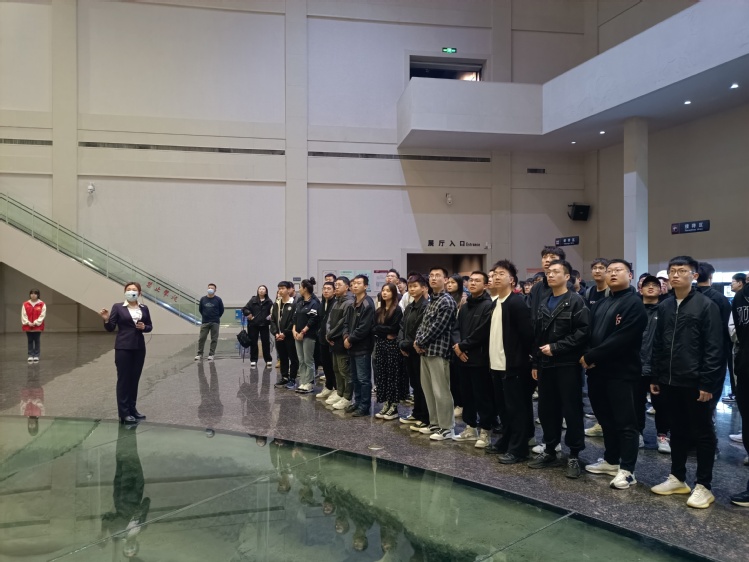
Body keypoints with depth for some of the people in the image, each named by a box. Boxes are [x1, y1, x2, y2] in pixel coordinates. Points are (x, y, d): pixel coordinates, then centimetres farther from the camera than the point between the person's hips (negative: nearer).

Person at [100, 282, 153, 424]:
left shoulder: (144, 308, 8)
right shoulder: (117, 307, -2)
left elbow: (150, 326, 13)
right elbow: (110, 328, -3)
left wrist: (144, 327, -8)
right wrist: (106, 320, -22)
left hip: (139, 348, 4)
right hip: (123, 348, -4)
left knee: (135, 379, 9)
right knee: (123, 379, -2)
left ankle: (132, 409, 19)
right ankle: (123, 413, 1)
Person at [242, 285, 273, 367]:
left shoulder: (269, 302, 1)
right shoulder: (253, 300, 3)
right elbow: (244, 309, 1)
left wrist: (271, 316, -22)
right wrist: (249, 314, -15)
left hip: (264, 325, -1)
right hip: (253, 325, 1)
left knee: (266, 342, 3)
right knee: (253, 342, 7)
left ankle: (268, 360, 13)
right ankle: (253, 360, 16)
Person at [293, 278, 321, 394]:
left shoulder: (314, 303, -9)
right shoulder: (300, 303, 16)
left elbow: (313, 320, -15)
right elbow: (295, 317, 14)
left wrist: (303, 332, -15)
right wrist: (294, 330, 0)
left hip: (309, 335, -8)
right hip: (298, 335, 8)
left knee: (308, 360, -2)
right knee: (301, 360, 9)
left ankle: (309, 384, 3)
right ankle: (302, 383, 13)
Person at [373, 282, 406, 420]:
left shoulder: (397, 309, -7)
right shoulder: (379, 310, 14)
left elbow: (394, 328, -15)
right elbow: (374, 328, 8)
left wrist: (379, 328, -6)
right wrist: (385, 333, -8)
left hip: (393, 345, -7)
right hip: (380, 345, 7)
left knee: (393, 375, -2)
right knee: (381, 375, 7)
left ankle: (394, 407, 5)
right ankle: (386, 405, 15)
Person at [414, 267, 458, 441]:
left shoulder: (447, 302, -12)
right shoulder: (431, 300, 16)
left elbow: (437, 328, -17)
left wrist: (420, 343, -8)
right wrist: (417, 341, -1)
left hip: (438, 351, -9)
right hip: (425, 351, 9)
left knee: (441, 391, -4)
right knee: (428, 390, 14)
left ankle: (446, 428, 4)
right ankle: (435, 423, 25)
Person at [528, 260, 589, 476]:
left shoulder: (576, 301, -5)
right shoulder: (543, 304, 15)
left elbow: (583, 332, -15)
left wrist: (556, 347, -16)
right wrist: (535, 363, 11)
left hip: (568, 365, -6)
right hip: (546, 365, 6)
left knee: (571, 410, 0)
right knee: (546, 409, 10)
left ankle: (574, 455, 10)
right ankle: (550, 451, 22)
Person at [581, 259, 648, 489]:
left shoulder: (634, 304, -9)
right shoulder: (599, 304, 17)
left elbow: (621, 340, -19)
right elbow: (590, 333, 13)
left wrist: (591, 356, -17)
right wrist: (587, 357, -7)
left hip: (622, 372, -8)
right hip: (598, 371, 8)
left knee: (625, 421, -1)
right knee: (606, 419, 17)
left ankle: (627, 470, 7)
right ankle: (611, 461, 30)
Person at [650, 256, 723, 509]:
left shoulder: (706, 305, -8)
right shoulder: (664, 306, 10)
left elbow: (713, 348, -11)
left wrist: (707, 383, -15)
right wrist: (655, 377, 11)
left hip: (695, 383, -6)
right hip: (670, 381, 6)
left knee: (702, 433, 6)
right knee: (678, 430, 16)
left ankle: (703, 486, 15)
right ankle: (677, 478, 27)